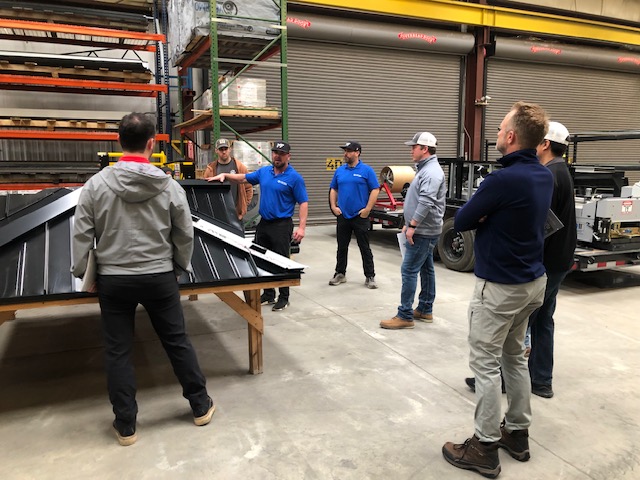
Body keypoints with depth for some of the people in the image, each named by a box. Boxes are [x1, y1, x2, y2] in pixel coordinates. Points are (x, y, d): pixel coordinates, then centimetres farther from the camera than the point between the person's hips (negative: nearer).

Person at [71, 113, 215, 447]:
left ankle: (125, 425, 22)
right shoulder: (169, 185, -7)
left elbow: (81, 235, -3)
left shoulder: (97, 184, -7)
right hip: (160, 278, 0)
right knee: (178, 343, 13)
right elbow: (185, 235, 0)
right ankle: (201, 407, 27)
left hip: (113, 280, 0)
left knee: (118, 352, 11)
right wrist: (181, 267, 15)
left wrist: (80, 271, 10)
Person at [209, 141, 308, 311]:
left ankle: (284, 298, 13)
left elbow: (303, 202, -12)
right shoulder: (264, 172, 8)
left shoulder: (294, 178, -10)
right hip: (263, 223, 7)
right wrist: (224, 175, 6)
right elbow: (244, 178, 20)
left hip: (281, 225, -6)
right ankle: (268, 294, 26)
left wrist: (301, 227, -20)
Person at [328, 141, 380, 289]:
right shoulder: (340, 171, 8)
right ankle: (340, 274, 24)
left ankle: (370, 277, 9)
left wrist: (367, 209, -14)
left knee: (364, 247, 2)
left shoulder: (367, 170, -5)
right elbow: (333, 189, 15)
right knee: (342, 247, 12)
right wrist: (333, 206, 3)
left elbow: (375, 190, -8)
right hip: (342, 215, 4)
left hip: (360, 216, -4)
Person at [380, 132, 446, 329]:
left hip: (423, 232, -11)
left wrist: (412, 225, -25)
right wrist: (408, 224, 20)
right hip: (424, 230, 11)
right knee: (426, 269, 15)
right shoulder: (425, 169, 16)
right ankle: (425, 310, 25)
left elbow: (426, 203, -28)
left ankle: (405, 316, -4)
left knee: (409, 271, -9)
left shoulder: (431, 172, -18)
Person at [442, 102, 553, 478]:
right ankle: (518, 433, 32)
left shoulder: (503, 179, -24)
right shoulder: (545, 176, 3)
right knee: (515, 358, 20)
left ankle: (485, 448, 13)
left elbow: (461, 222, -14)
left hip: (500, 287, -9)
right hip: (532, 281, 9)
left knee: (485, 365, 2)